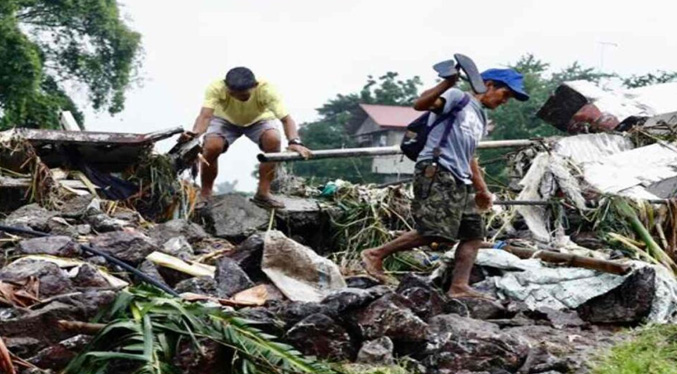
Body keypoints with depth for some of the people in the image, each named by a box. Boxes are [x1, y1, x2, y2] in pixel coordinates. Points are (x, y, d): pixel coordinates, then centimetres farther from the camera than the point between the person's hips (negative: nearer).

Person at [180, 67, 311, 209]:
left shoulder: (266, 89, -37)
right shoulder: (216, 87, -36)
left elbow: (286, 119, -41)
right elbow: (205, 115, -45)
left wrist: (295, 142, -59)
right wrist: (195, 133, -67)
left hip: (259, 120, 0)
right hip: (225, 119, 0)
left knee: (273, 140, -31)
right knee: (211, 147, -28)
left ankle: (263, 193, -15)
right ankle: (204, 194, -5)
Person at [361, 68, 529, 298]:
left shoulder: (481, 118, 29)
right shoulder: (457, 97, 2)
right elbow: (420, 104, -15)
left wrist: (481, 189, 32)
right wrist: (447, 84, -28)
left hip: (461, 183, 10)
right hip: (437, 173, -10)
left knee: (474, 235, 1)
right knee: (437, 232, -20)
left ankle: (459, 288, -2)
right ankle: (376, 255, -11)